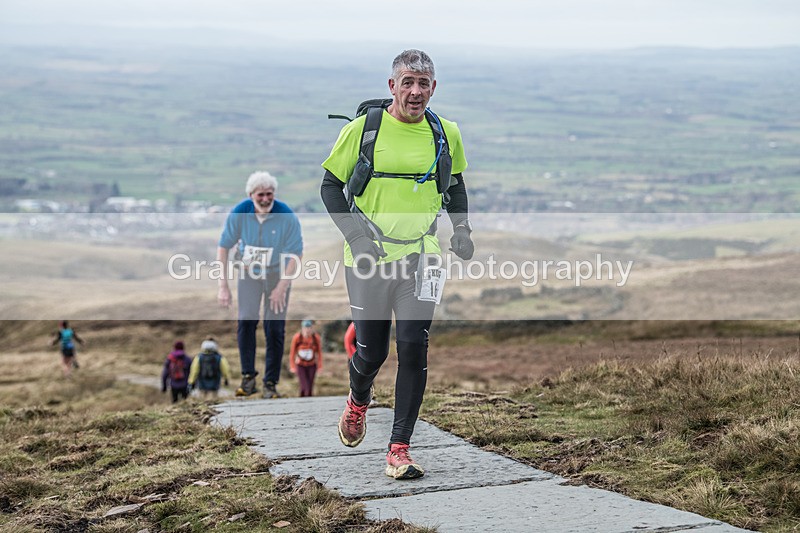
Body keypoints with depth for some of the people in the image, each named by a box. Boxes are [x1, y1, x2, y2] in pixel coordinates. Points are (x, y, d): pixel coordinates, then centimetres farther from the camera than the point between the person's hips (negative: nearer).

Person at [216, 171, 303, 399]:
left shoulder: (287, 216, -21)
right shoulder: (239, 214, -16)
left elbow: (295, 254, -13)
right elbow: (223, 247, -6)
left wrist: (281, 288, -17)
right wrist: (223, 286, -10)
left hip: (278, 274, -1)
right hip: (249, 272, 1)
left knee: (275, 329, -6)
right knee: (246, 322, -13)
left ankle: (271, 383, 3)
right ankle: (248, 378, -1)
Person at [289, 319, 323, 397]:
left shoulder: (316, 338, -13)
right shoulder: (297, 338, -16)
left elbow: (319, 352, 0)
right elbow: (292, 352, -4)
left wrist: (320, 366, 0)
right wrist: (292, 366, -3)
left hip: (312, 365, 2)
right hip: (300, 365, -2)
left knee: (310, 388, -1)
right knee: (304, 387, -15)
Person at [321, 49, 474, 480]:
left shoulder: (446, 134, 5)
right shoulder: (363, 129, -4)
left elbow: (454, 183, 23)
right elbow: (330, 186, 2)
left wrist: (462, 228, 9)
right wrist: (356, 234, -10)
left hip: (420, 256, 2)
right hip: (369, 258, -1)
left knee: (413, 348, -10)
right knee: (372, 351, 3)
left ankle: (399, 449, -3)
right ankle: (358, 401, 40)